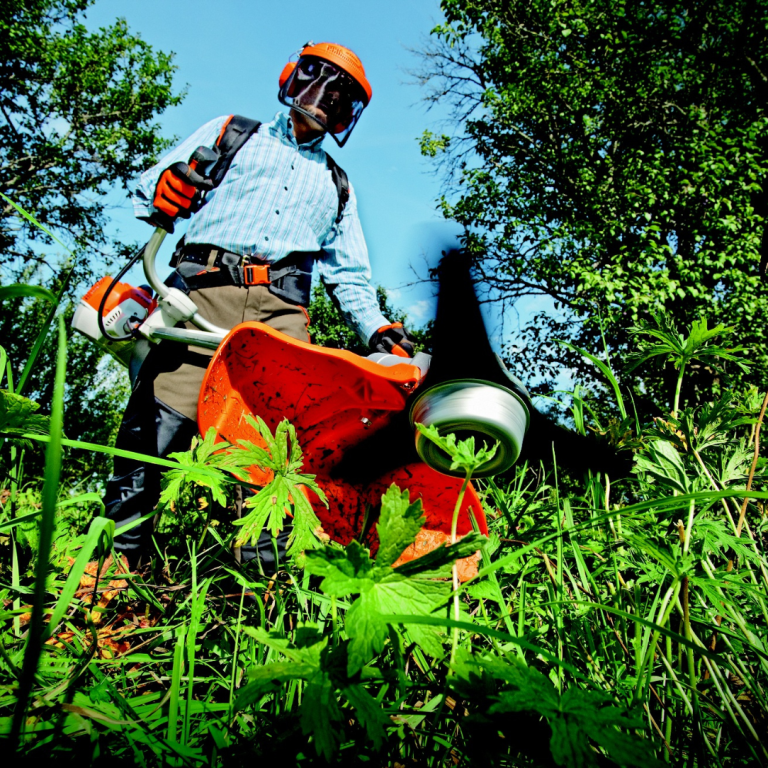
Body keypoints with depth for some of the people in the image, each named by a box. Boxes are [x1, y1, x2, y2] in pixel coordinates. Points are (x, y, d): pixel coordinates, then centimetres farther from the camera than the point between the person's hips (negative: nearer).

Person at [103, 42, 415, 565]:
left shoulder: (336, 184, 32)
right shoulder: (232, 133, 25)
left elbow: (350, 275, 26)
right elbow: (151, 187, 19)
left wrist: (380, 331, 9)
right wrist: (164, 189, -7)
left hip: (282, 310, 2)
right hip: (205, 289, -2)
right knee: (160, 418, -16)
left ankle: (262, 564, -9)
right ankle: (117, 551, -10)